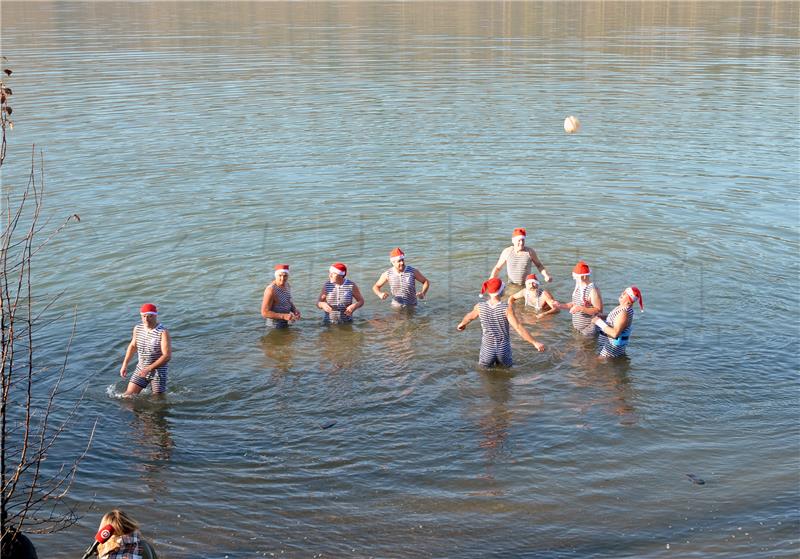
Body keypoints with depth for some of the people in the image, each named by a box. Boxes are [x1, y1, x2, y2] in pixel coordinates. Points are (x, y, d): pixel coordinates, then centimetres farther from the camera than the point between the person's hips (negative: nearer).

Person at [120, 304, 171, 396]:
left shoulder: (163, 332, -20)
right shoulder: (137, 329, -1)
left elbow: (167, 356, -25)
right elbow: (133, 345, 18)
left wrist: (149, 369, -29)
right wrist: (125, 364, 13)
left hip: (158, 371, -5)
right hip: (140, 369, 5)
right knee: (128, 395, 3)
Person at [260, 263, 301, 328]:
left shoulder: (287, 285, 0)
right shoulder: (271, 290, -25)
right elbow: (264, 313, -25)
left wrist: (295, 310, -4)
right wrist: (284, 316, -32)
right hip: (275, 325, -8)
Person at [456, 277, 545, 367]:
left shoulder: (480, 307, -10)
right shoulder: (507, 308, -19)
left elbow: (469, 316, 12)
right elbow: (518, 328, -24)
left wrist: (462, 324, 34)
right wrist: (535, 343, -20)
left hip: (487, 349, 2)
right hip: (503, 349, -2)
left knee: (484, 366, 30)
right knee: (507, 365, 28)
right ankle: (500, 361, 11)